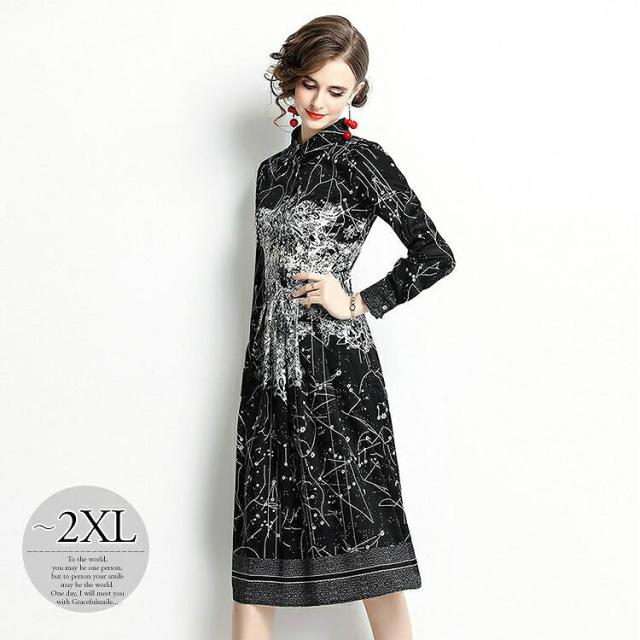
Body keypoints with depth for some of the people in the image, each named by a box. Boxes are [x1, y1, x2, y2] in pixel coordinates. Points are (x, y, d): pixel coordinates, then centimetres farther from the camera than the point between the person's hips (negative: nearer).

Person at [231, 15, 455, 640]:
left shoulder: (361, 160, -4)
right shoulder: (272, 169, 15)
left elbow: (434, 254, -10)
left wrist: (359, 302, -9)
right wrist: (256, 366, 18)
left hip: (335, 364, -6)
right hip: (270, 366, 6)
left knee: (362, 528, 1)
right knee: (258, 525, 10)